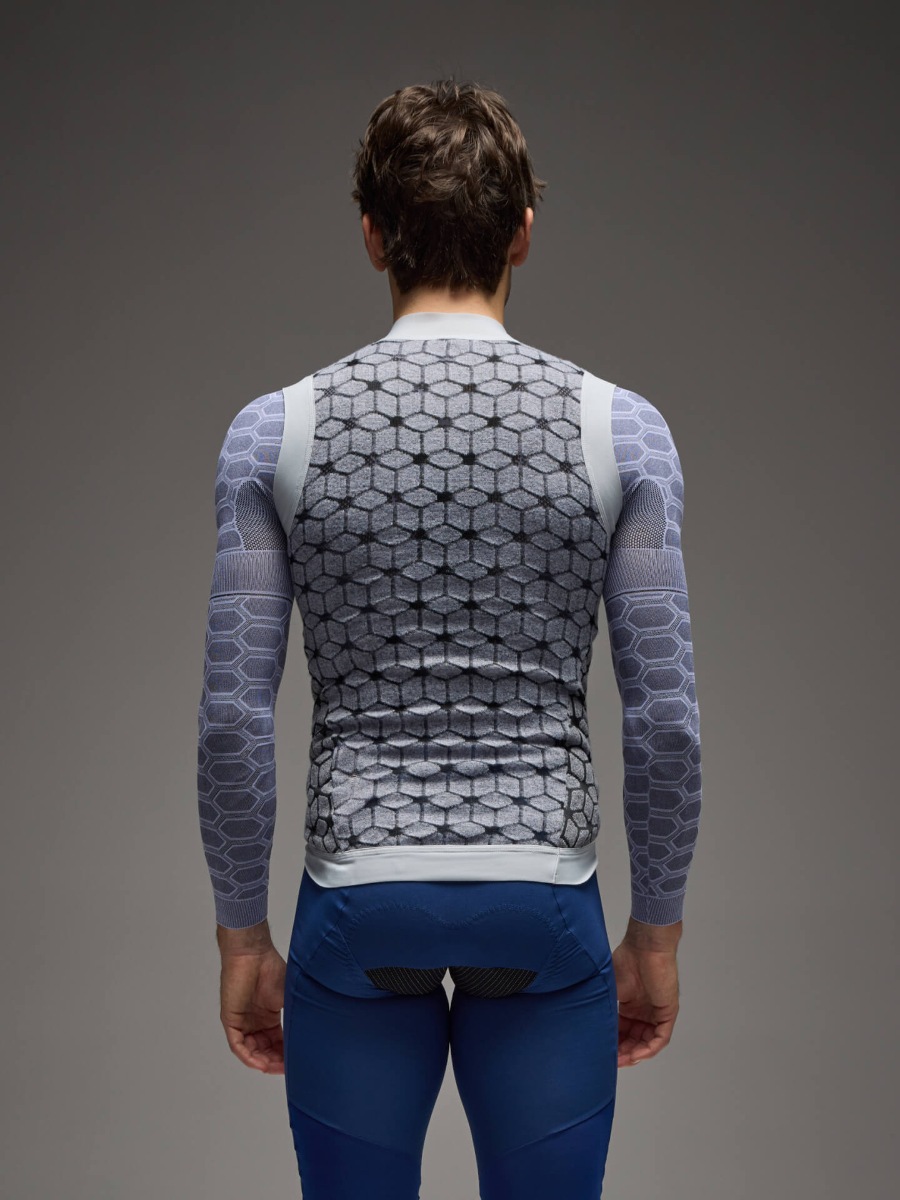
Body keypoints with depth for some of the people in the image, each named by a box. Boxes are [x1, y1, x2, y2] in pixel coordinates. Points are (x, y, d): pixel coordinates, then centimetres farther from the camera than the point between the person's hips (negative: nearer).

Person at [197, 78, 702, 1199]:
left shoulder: (276, 431, -5)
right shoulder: (620, 429, -5)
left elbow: (233, 717, -5)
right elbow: (665, 719, -5)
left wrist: (242, 936, 6)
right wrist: (656, 935, 7)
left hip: (358, 908, 0)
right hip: (544, 912, 0)